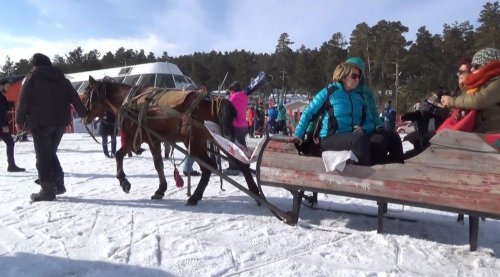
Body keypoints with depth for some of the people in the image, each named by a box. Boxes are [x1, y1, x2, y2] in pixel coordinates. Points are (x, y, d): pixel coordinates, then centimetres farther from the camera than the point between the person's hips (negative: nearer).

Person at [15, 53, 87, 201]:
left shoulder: (32, 78, 1)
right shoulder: (62, 79, 14)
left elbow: (23, 101, -2)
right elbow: (75, 98, 11)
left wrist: (19, 121, 7)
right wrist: (84, 114, 16)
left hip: (40, 122, -5)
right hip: (60, 122, 5)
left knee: (43, 155, 0)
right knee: (51, 152, 19)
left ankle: (47, 190, 0)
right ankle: (59, 183, 16)